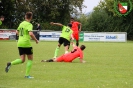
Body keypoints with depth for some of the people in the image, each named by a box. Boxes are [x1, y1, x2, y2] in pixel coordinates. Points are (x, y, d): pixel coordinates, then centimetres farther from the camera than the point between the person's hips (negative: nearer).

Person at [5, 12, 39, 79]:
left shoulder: (21, 24, 12)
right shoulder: (29, 25, -11)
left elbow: (17, 32, 22)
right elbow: (30, 34, -25)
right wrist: (36, 40, -12)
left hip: (20, 43, 6)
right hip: (26, 43, -6)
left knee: (22, 60, 8)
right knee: (30, 59, 9)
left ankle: (10, 64, -16)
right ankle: (27, 75, 5)